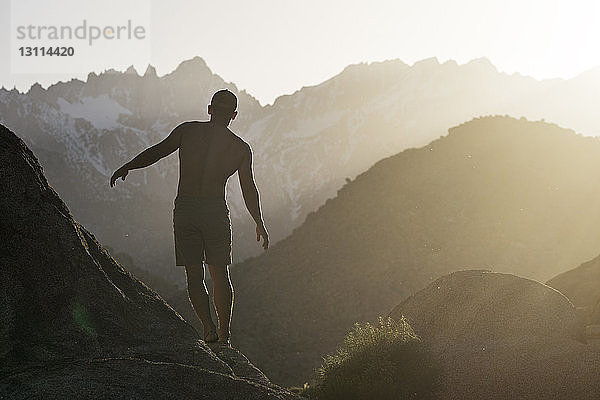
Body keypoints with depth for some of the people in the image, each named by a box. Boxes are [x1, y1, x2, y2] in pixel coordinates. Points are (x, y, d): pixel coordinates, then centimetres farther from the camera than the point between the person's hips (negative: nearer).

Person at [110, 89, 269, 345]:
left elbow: (156, 151, 4)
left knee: (194, 275, 8)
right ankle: (224, 336, 12)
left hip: (184, 209, 0)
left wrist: (126, 167, 18)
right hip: (216, 210, 0)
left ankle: (209, 328, -6)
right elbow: (249, 190, 5)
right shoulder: (241, 148, 3)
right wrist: (260, 225, 16)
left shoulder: (187, 130, 3)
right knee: (220, 274, 11)